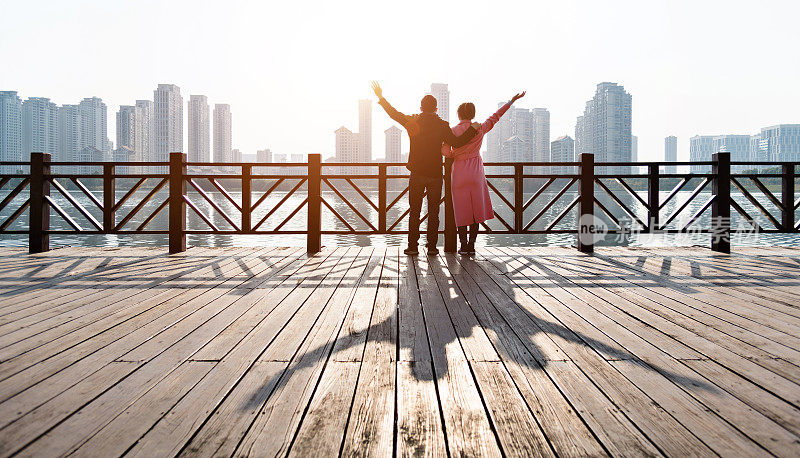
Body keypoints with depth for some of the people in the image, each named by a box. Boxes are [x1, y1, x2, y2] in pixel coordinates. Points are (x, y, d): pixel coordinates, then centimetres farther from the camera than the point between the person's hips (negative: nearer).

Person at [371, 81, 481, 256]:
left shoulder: (413, 121, 0)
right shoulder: (442, 125, -2)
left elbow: (394, 113, 10)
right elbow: (456, 143, -6)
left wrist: (380, 97, 22)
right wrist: (472, 129, 3)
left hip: (417, 174, 0)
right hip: (435, 174, 0)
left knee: (414, 212, 6)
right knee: (433, 212, 5)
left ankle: (413, 246, 5)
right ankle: (432, 246, 5)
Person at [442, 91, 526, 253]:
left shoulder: (453, 131, -7)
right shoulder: (480, 129, -1)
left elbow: (446, 152, -13)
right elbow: (495, 116, 10)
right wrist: (512, 101, 21)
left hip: (459, 173, -1)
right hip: (476, 173, 1)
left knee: (461, 209, 4)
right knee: (476, 209, 8)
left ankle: (463, 246, 2)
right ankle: (471, 245, 6)